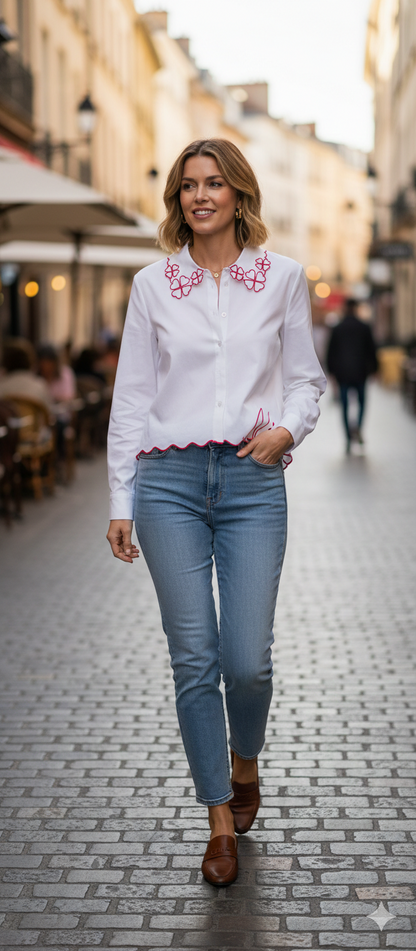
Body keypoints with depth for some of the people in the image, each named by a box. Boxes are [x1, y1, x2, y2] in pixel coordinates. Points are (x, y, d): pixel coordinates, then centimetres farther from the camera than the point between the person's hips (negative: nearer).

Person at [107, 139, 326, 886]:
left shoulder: (282, 278, 7)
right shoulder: (152, 285, 7)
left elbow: (306, 377, 13)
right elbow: (131, 396, 8)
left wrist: (286, 429, -8)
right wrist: (120, 502, 5)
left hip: (252, 482, 0)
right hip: (170, 482, 0)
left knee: (247, 659, -5)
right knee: (194, 660, -1)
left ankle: (244, 766, 29)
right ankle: (220, 823, 14)